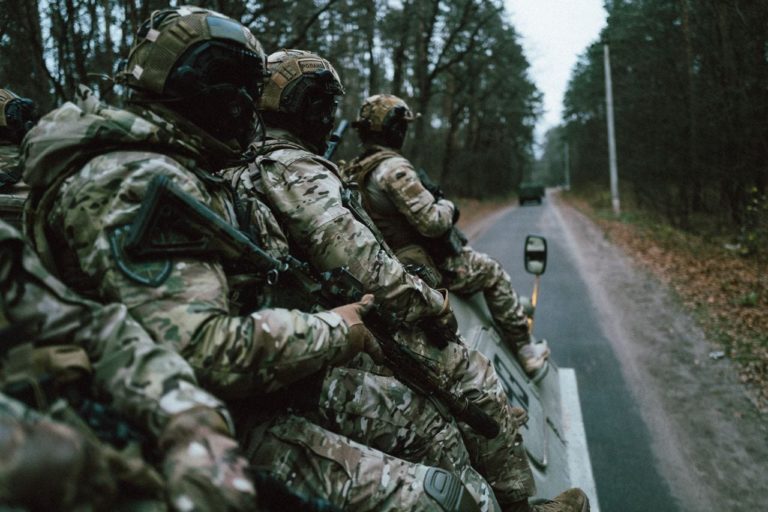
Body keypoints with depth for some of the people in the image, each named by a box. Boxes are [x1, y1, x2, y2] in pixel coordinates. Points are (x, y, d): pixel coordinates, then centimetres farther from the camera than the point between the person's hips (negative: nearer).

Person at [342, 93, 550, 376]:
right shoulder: (393, 168, -23)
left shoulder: (351, 173, 6)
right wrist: (447, 206, -5)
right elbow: (433, 222, -26)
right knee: (493, 273, 7)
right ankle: (524, 351, 13)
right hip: (425, 267, -10)